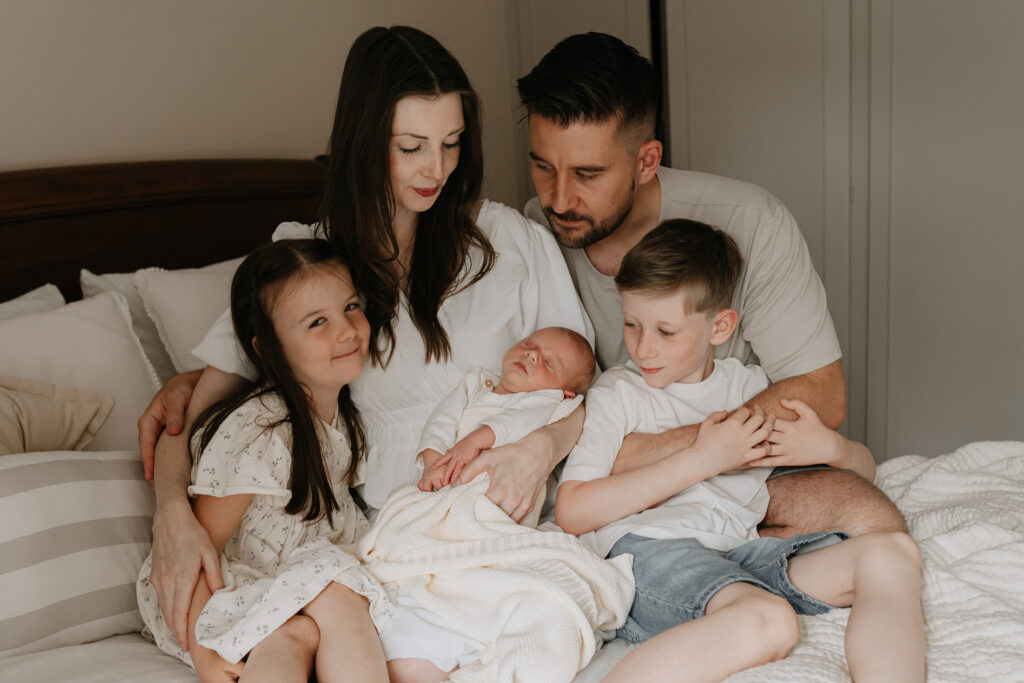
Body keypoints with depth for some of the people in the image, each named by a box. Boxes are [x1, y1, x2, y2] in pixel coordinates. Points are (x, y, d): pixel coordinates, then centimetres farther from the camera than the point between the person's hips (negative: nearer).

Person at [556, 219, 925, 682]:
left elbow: (864, 468, 29)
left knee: (891, 552, -16)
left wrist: (829, 446, 1)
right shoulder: (618, 394, 8)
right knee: (770, 622, -35)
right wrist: (704, 459, -8)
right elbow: (572, 513, -7)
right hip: (653, 551, -5)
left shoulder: (750, 387, 22)